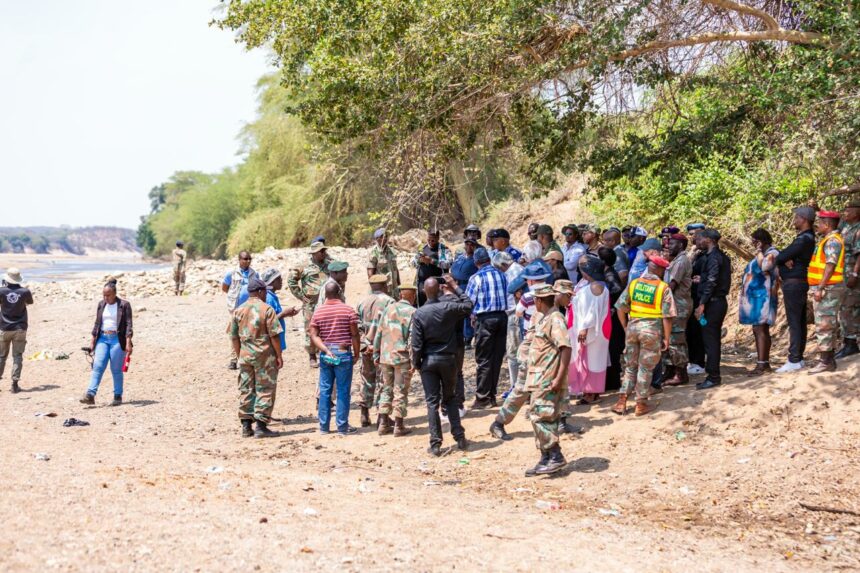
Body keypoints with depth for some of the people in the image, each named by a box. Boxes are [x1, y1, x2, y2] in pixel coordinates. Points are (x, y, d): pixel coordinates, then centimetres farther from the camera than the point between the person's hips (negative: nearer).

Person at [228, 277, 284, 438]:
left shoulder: (238, 311, 7)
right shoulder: (267, 309, -9)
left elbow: (234, 337, 9)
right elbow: (274, 335, -11)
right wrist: (279, 356, -4)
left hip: (245, 355, 5)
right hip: (265, 355, -5)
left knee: (246, 390, 10)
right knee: (265, 389, 1)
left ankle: (246, 426, 13)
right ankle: (261, 426, -2)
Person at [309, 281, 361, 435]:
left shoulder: (318, 311, 2)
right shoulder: (348, 310, -6)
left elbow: (313, 335, -4)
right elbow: (355, 335, -6)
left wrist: (326, 350, -8)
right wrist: (356, 354, 3)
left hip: (325, 355, 3)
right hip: (343, 353, -3)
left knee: (324, 391, 8)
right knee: (343, 391, 2)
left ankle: (324, 426, 11)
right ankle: (342, 426, 3)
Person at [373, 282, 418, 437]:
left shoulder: (388, 309, 6)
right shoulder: (412, 312, -8)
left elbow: (378, 334, 8)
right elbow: (412, 338, -13)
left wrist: (376, 355, 15)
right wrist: (413, 360, -10)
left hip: (385, 357, 4)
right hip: (402, 357, -4)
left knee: (386, 389, 14)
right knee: (401, 391, 4)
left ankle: (383, 424, 16)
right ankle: (399, 426, 9)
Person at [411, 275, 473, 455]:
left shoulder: (419, 314, -10)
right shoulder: (449, 308, -9)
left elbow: (416, 344, -10)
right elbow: (468, 305, 10)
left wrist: (416, 363, 3)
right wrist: (455, 288, 15)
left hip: (428, 361, -1)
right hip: (448, 359, 1)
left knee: (432, 403, 4)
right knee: (450, 399, 16)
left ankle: (435, 444, 3)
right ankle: (460, 438, 14)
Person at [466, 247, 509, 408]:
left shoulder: (476, 277, -7)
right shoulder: (501, 275, 6)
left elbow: (468, 301, -4)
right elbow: (507, 296, 9)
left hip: (485, 319, -5)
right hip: (502, 316, 5)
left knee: (483, 359, -1)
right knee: (497, 357, 9)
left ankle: (482, 398, 0)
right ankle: (492, 396, 15)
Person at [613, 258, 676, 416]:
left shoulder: (633, 283, 4)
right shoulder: (664, 288, -6)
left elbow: (620, 308, 2)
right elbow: (667, 316, -9)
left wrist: (626, 327, 13)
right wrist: (666, 338, -2)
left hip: (633, 326, 3)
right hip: (652, 329, -3)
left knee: (630, 366, 14)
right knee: (646, 367, 7)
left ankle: (622, 401, 11)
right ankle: (641, 404, 14)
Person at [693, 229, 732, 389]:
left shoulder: (714, 257, -14)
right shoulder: (720, 256, 15)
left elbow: (712, 282, -21)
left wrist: (702, 303, -22)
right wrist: (701, 280, 25)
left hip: (713, 302, -10)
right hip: (718, 301, 10)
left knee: (710, 339, -7)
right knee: (713, 339, 13)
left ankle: (713, 377, -4)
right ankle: (713, 375, 18)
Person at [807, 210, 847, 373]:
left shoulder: (832, 241, -15)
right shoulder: (828, 240, 17)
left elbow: (830, 266, -22)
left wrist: (820, 288, -25)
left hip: (827, 288, -11)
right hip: (826, 289, 11)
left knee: (824, 325, -9)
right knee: (829, 326, 14)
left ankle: (825, 362, -8)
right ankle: (829, 360, 19)